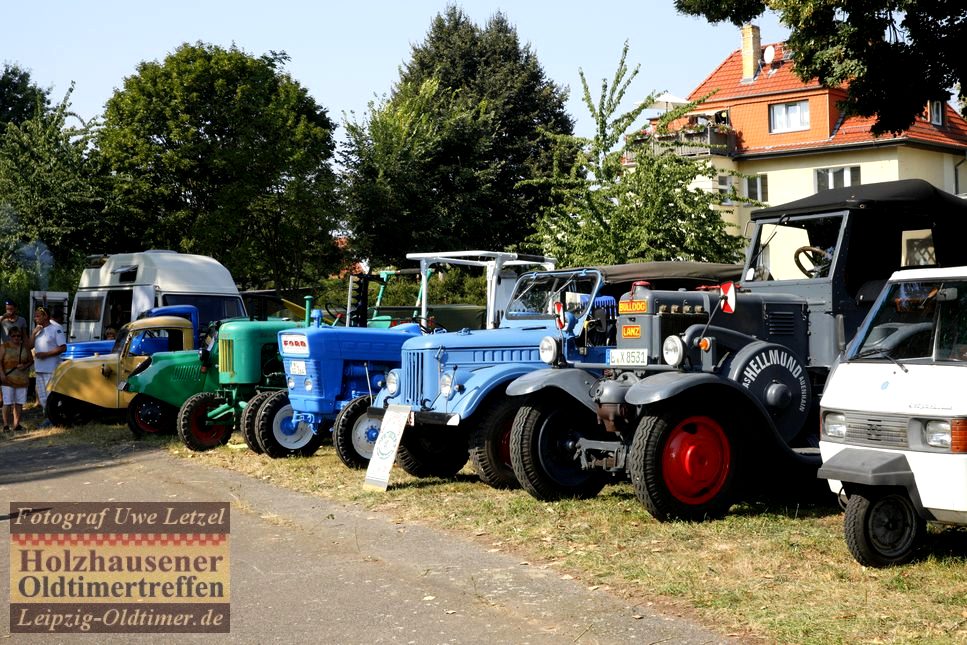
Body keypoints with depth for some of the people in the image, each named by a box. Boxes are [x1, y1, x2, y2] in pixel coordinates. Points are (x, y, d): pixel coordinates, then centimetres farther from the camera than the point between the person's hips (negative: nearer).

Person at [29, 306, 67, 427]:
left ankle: (52, 419, -2)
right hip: (39, 368, 8)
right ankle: (48, 417, 20)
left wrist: (46, 354, -19)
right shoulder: (38, 329, 16)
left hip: (52, 369, -8)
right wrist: (34, 333, -3)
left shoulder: (56, 329, -9)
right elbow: (30, 346, 10)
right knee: (42, 396, 12)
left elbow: (63, 348, -15)